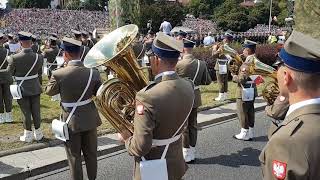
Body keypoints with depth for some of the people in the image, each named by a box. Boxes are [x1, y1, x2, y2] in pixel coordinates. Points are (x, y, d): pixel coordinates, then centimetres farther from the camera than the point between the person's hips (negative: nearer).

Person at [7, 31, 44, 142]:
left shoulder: (15, 58, -22)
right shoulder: (39, 57, -11)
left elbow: (10, 72, -4)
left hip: (22, 89, -3)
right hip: (35, 88, 3)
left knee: (26, 113, 9)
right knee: (36, 111, 14)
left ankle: (28, 136, 22)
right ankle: (38, 134, 27)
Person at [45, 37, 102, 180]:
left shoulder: (58, 74, -19)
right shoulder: (93, 72, -11)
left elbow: (49, 91, 0)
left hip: (71, 122, -3)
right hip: (90, 120, 3)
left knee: (74, 157, 13)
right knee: (91, 154, 19)